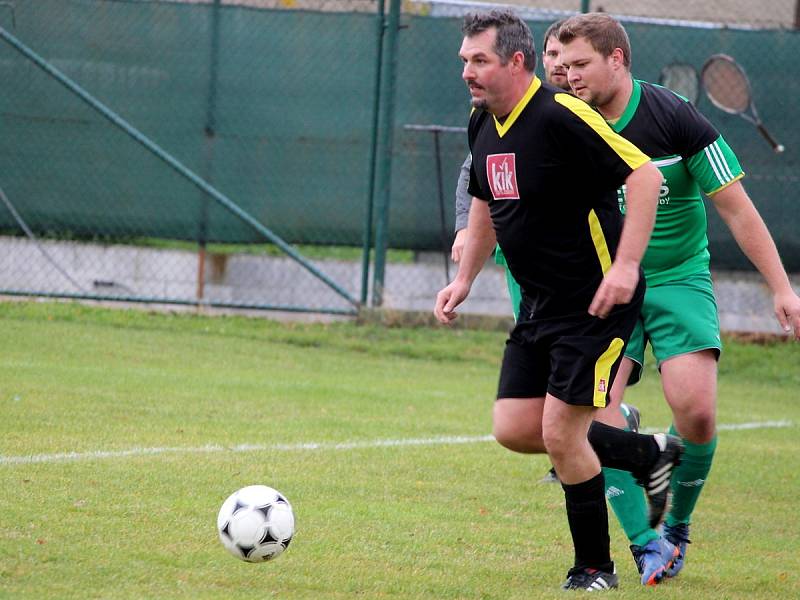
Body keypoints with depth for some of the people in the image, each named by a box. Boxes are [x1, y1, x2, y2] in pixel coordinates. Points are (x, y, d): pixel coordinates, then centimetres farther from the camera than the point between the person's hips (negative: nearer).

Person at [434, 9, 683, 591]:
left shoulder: (561, 116, -20)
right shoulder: (482, 125, 6)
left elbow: (644, 174, -22)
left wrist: (626, 265, -27)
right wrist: (464, 279, 17)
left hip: (597, 303, -9)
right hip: (539, 304, 9)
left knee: (561, 433, -10)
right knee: (514, 429, 3)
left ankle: (595, 568, 7)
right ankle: (648, 454, 22)